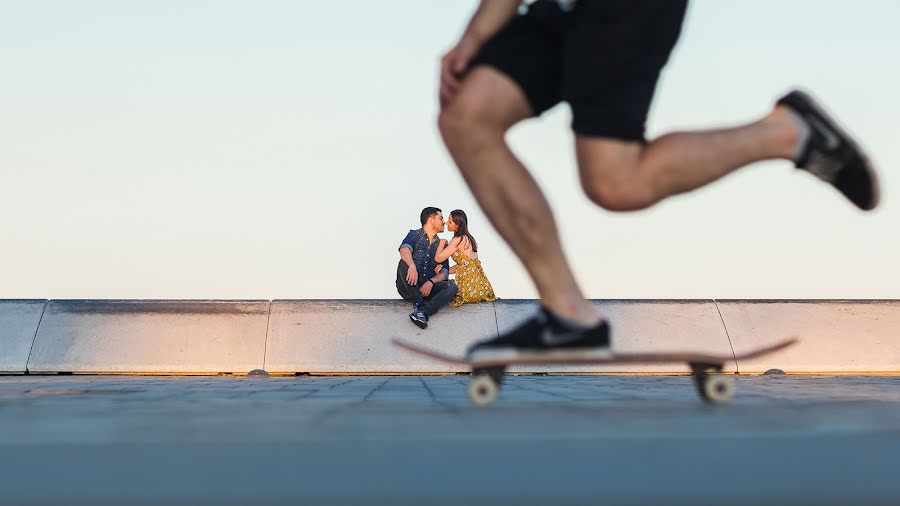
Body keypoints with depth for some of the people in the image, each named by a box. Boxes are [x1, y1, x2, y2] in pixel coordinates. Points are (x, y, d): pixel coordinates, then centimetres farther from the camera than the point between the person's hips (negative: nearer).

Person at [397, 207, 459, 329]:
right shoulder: (414, 235, 6)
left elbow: (444, 272, 7)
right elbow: (404, 250, -17)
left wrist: (431, 282, -15)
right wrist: (412, 265, -40)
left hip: (428, 287, 4)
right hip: (408, 287, -3)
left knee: (451, 286, -22)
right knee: (405, 262, -30)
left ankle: (423, 312, -44)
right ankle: (418, 305, -39)